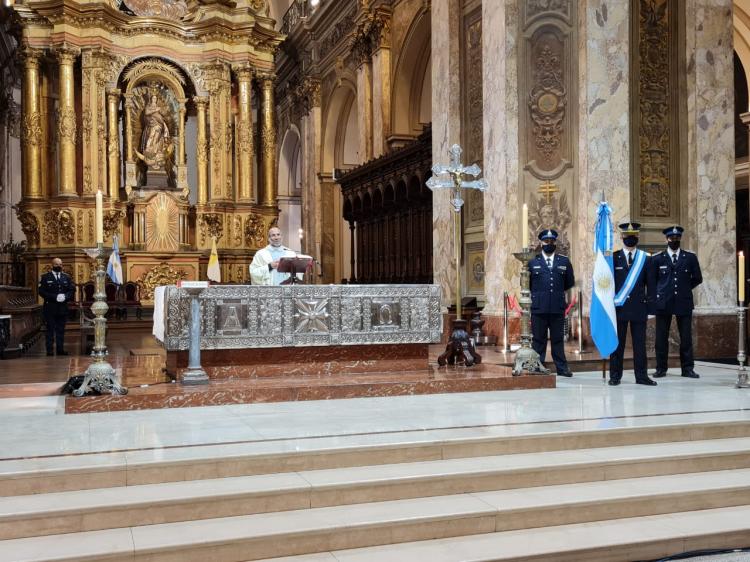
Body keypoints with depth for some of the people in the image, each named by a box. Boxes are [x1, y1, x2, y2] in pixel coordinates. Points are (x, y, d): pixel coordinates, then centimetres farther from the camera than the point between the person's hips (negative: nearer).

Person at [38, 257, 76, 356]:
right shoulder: (45, 277, 1)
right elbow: (42, 291, -7)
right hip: (50, 308, -3)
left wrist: (65, 297, -12)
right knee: (50, 329, -1)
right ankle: (50, 350, 1)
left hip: (63, 308, 3)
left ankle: (60, 349, 10)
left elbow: (72, 290, 8)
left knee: (61, 330, 6)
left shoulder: (67, 277, 12)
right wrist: (55, 297, -16)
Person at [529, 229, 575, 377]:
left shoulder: (564, 262, 10)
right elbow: (526, 283, 12)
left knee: (558, 339, 6)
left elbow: (570, 282, 17)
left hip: (558, 308, 1)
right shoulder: (532, 262, 7)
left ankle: (562, 368, 12)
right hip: (538, 308, -1)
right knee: (538, 339, 3)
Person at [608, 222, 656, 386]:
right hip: (618, 307, -1)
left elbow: (650, 284, 9)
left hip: (639, 307, 1)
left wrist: (650, 305, 4)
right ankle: (615, 375, 9)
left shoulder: (645, 259, 7)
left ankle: (641, 376, 9)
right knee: (617, 343, 3)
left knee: (640, 344, 3)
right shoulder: (613, 258, 4)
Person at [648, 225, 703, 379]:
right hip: (663, 303, -1)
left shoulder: (690, 257, 8)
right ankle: (661, 369, 7)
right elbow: (652, 281, 7)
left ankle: (687, 368, 8)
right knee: (661, 338, 1)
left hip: (684, 303, 1)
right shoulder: (657, 259, 7)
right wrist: (656, 298, -1)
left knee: (686, 337, 1)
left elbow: (697, 278, 13)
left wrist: (685, 289, 9)